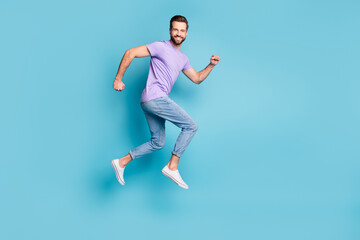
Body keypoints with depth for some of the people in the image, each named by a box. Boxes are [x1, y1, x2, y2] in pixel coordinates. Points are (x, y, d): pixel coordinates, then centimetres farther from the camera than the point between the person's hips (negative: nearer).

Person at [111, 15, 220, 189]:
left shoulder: (183, 58, 22)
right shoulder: (161, 47, -4)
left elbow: (197, 78, 27)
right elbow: (130, 53, -7)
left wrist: (211, 65, 11)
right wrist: (118, 79, -9)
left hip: (158, 101, 9)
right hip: (155, 97, -9)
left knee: (157, 143, 13)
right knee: (191, 126, -7)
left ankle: (122, 162, 16)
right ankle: (172, 167, -6)